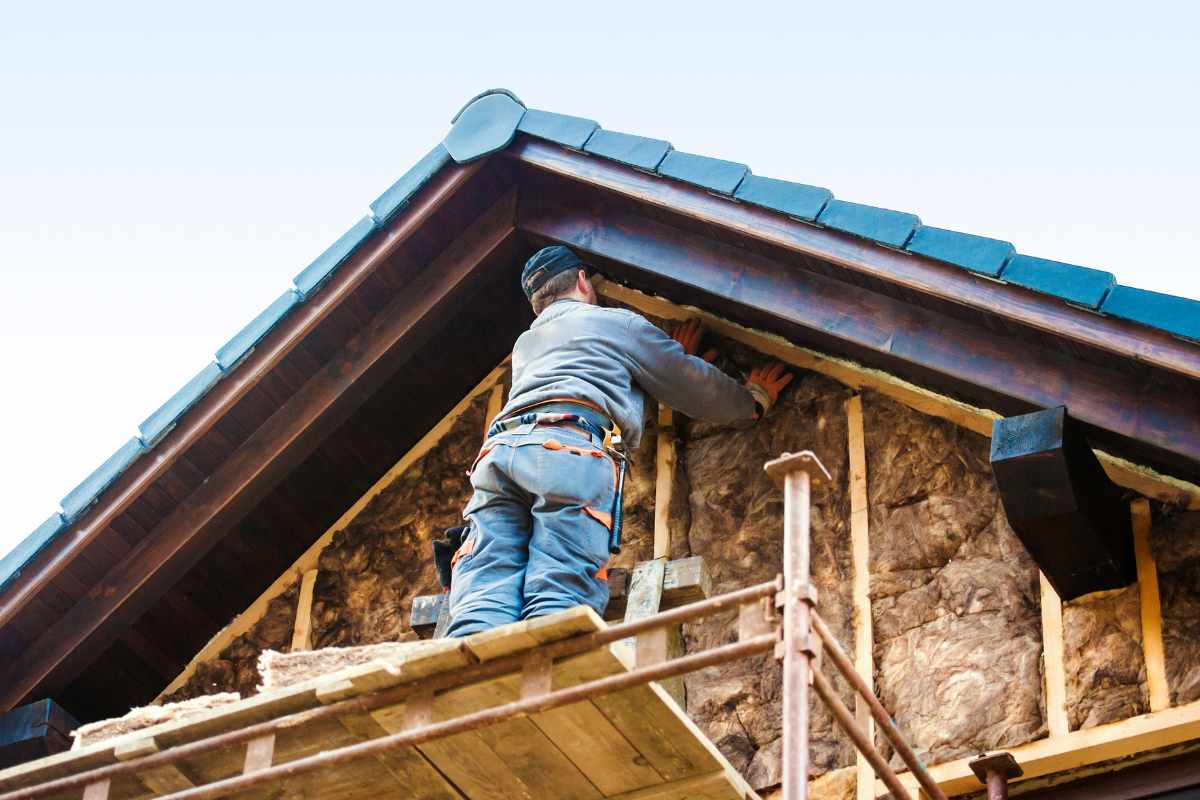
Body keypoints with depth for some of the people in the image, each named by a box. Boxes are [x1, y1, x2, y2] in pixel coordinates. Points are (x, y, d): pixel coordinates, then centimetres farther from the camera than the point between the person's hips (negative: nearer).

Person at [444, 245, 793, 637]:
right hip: (571, 448, -4)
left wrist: (675, 357, 65)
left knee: (481, 608, -16)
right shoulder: (617, 322, 25)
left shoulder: (525, 345, 42)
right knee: (557, 607, -20)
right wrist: (755, 400, 49)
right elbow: (695, 387, 30)